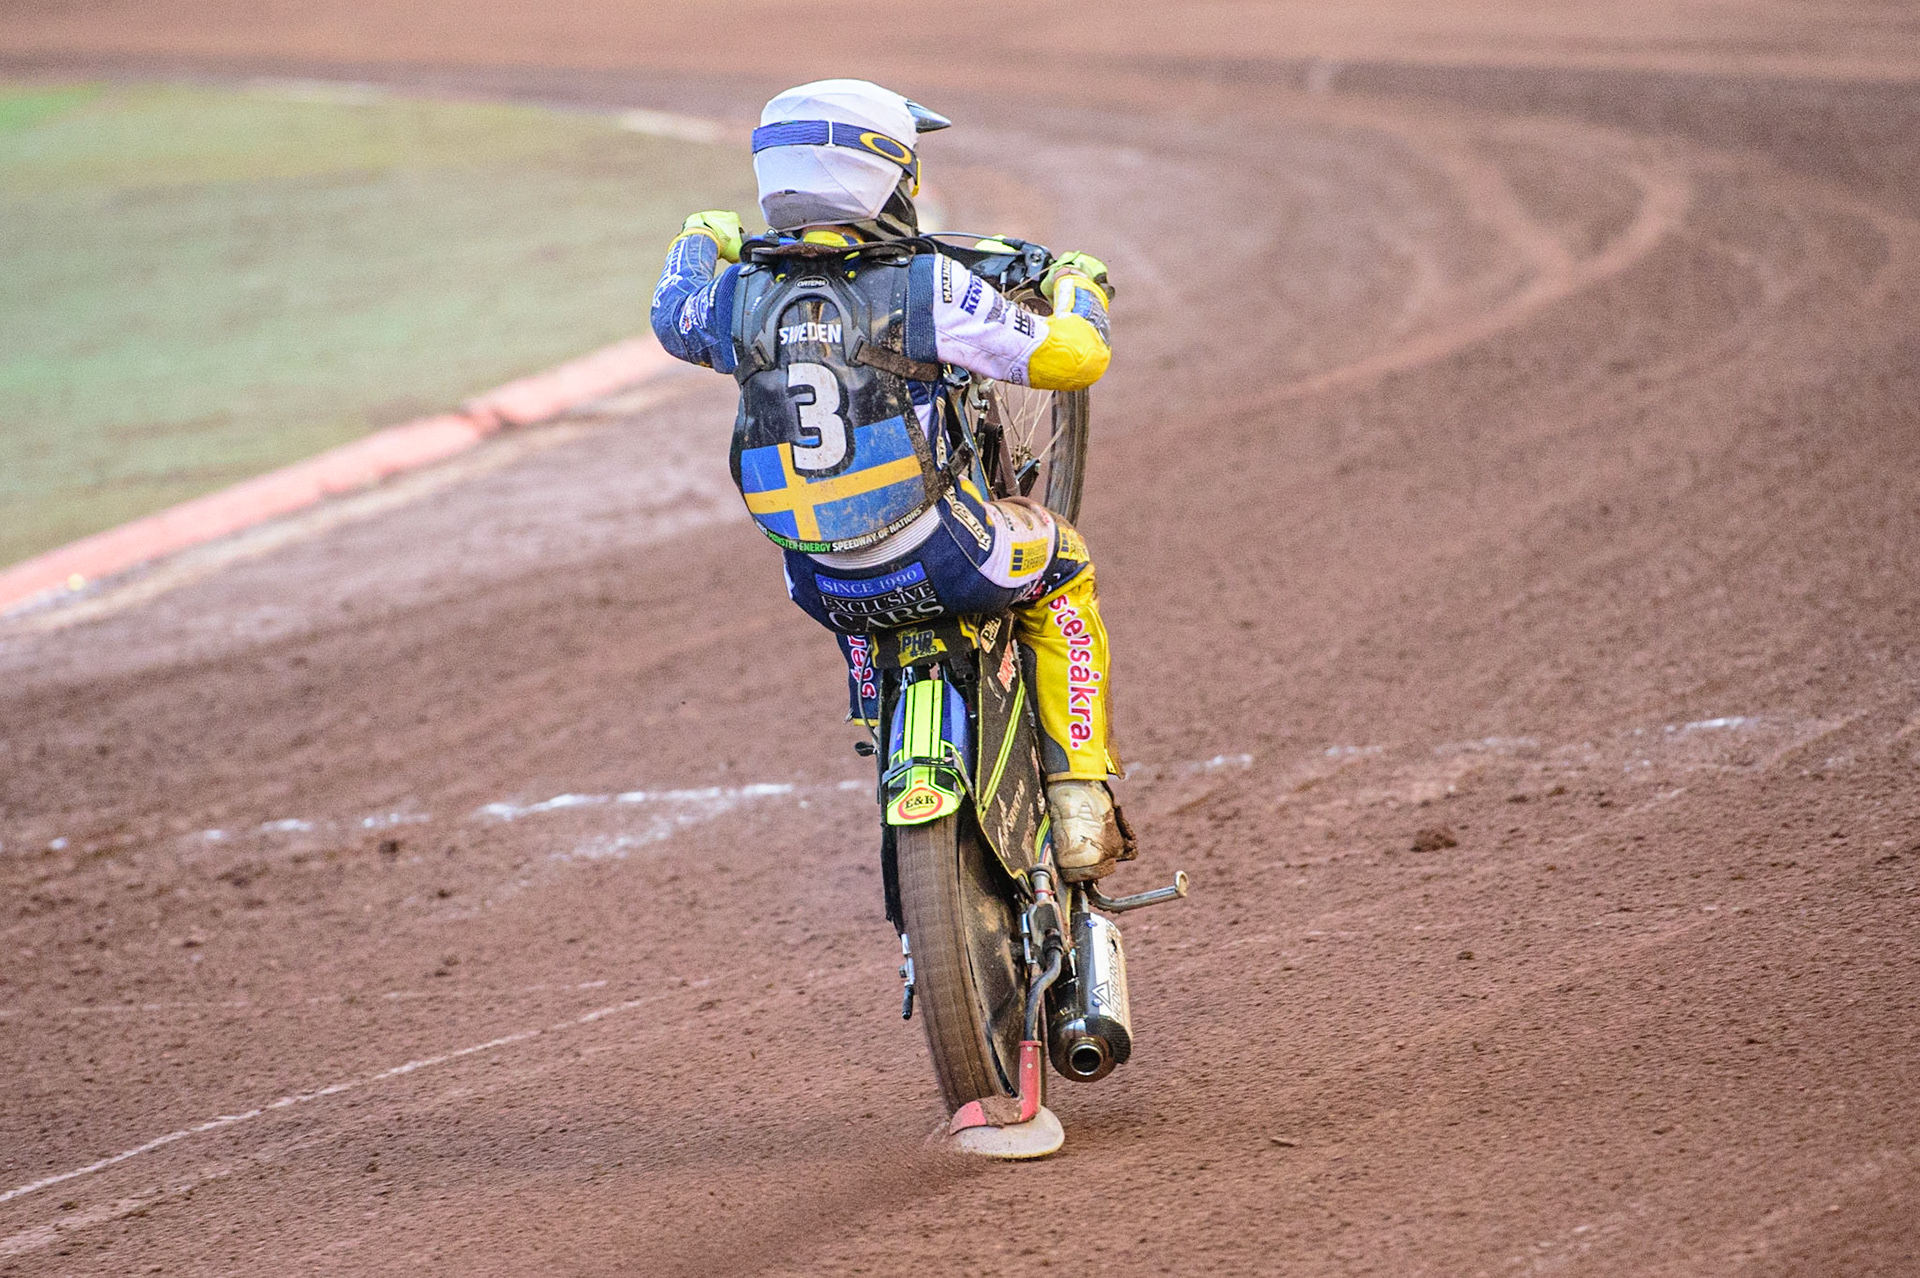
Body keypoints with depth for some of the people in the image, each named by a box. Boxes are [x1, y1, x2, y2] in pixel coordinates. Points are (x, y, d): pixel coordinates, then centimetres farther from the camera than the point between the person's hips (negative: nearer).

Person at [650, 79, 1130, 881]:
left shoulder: (741, 295, -2)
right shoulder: (925, 286, -15)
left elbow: (675, 318, 23)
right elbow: (1068, 358, -11)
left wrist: (698, 244, 44)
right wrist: (1078, 291, 12)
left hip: (827, 589, 4)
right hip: (942, 561, -4)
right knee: (1062, 574, 25)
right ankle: (1080, 803, 18)